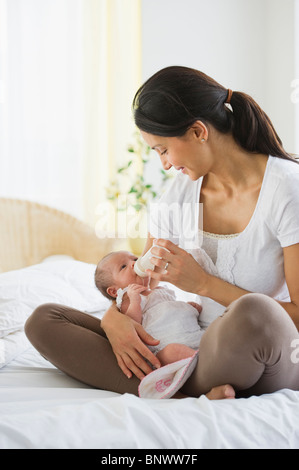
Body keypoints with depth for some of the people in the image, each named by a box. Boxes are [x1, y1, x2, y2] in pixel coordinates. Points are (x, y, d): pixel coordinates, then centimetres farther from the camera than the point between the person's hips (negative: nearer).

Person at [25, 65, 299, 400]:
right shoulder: (182, 191, 5)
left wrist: (203, 283, -18)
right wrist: (114, 316, -10)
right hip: (203, 350, 6)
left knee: (254, 311, -44)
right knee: (43, 320, -6)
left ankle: (178, 395, -13)